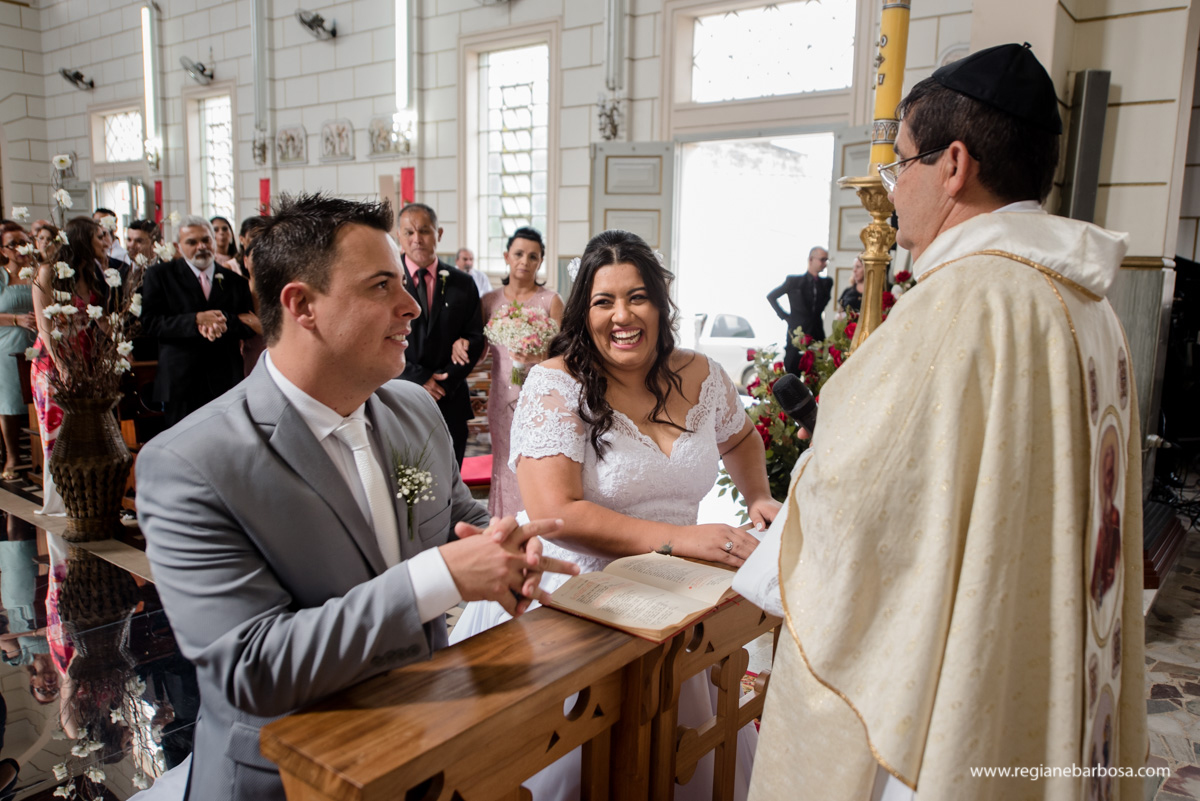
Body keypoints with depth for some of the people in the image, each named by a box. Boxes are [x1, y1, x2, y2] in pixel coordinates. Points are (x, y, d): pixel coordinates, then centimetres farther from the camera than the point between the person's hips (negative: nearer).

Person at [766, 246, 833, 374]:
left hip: (817, 333, 3)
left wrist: (818, 313, 11)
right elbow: (771, 296, 6)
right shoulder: (793, 281, 0)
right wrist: (784, 315, 1)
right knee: (792, 374, -2)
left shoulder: (827, 282, 9)